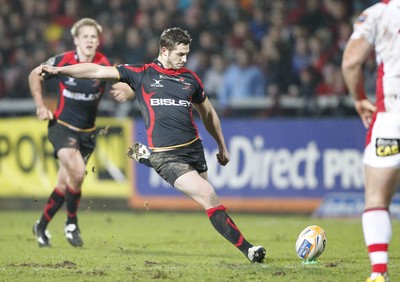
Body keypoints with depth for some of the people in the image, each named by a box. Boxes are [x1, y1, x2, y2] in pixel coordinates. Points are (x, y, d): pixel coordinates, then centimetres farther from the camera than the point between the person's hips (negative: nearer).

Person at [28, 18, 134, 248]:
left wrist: (125, 91, -37)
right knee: (77, 172, -25)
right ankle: (71, 224, -5)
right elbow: (35, 76, 5)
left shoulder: (104, 65, -9)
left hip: (87, 132, 3)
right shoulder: (62, 62, -12)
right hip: (62, 126, -3)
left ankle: (42, 227, 30)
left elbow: (129, 89, -14)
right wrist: (41, 105, -2)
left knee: (65, 183, 10)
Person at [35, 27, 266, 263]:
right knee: (209, 197, -15)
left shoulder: (190, 78, 13)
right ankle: (247, 249, -16)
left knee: (207, 198, 4)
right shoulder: (142, 74, 3)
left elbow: (208, 113, 26)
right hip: (166, 155, -5)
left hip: (194, 148, 6)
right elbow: (98, 71, 1)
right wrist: (58, 70, -5)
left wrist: (222, 147, 30)